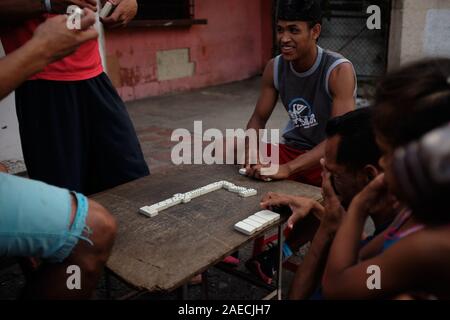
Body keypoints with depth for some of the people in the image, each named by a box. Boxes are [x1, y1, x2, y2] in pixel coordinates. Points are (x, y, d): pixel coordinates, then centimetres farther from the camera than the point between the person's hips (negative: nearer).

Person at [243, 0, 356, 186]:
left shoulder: (339, 71, -21)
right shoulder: (274, 68, -5)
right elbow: (258, 118, 2)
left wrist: (287, 168, -37)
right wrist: (251, 154, -20)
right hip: (291, 150, 5)